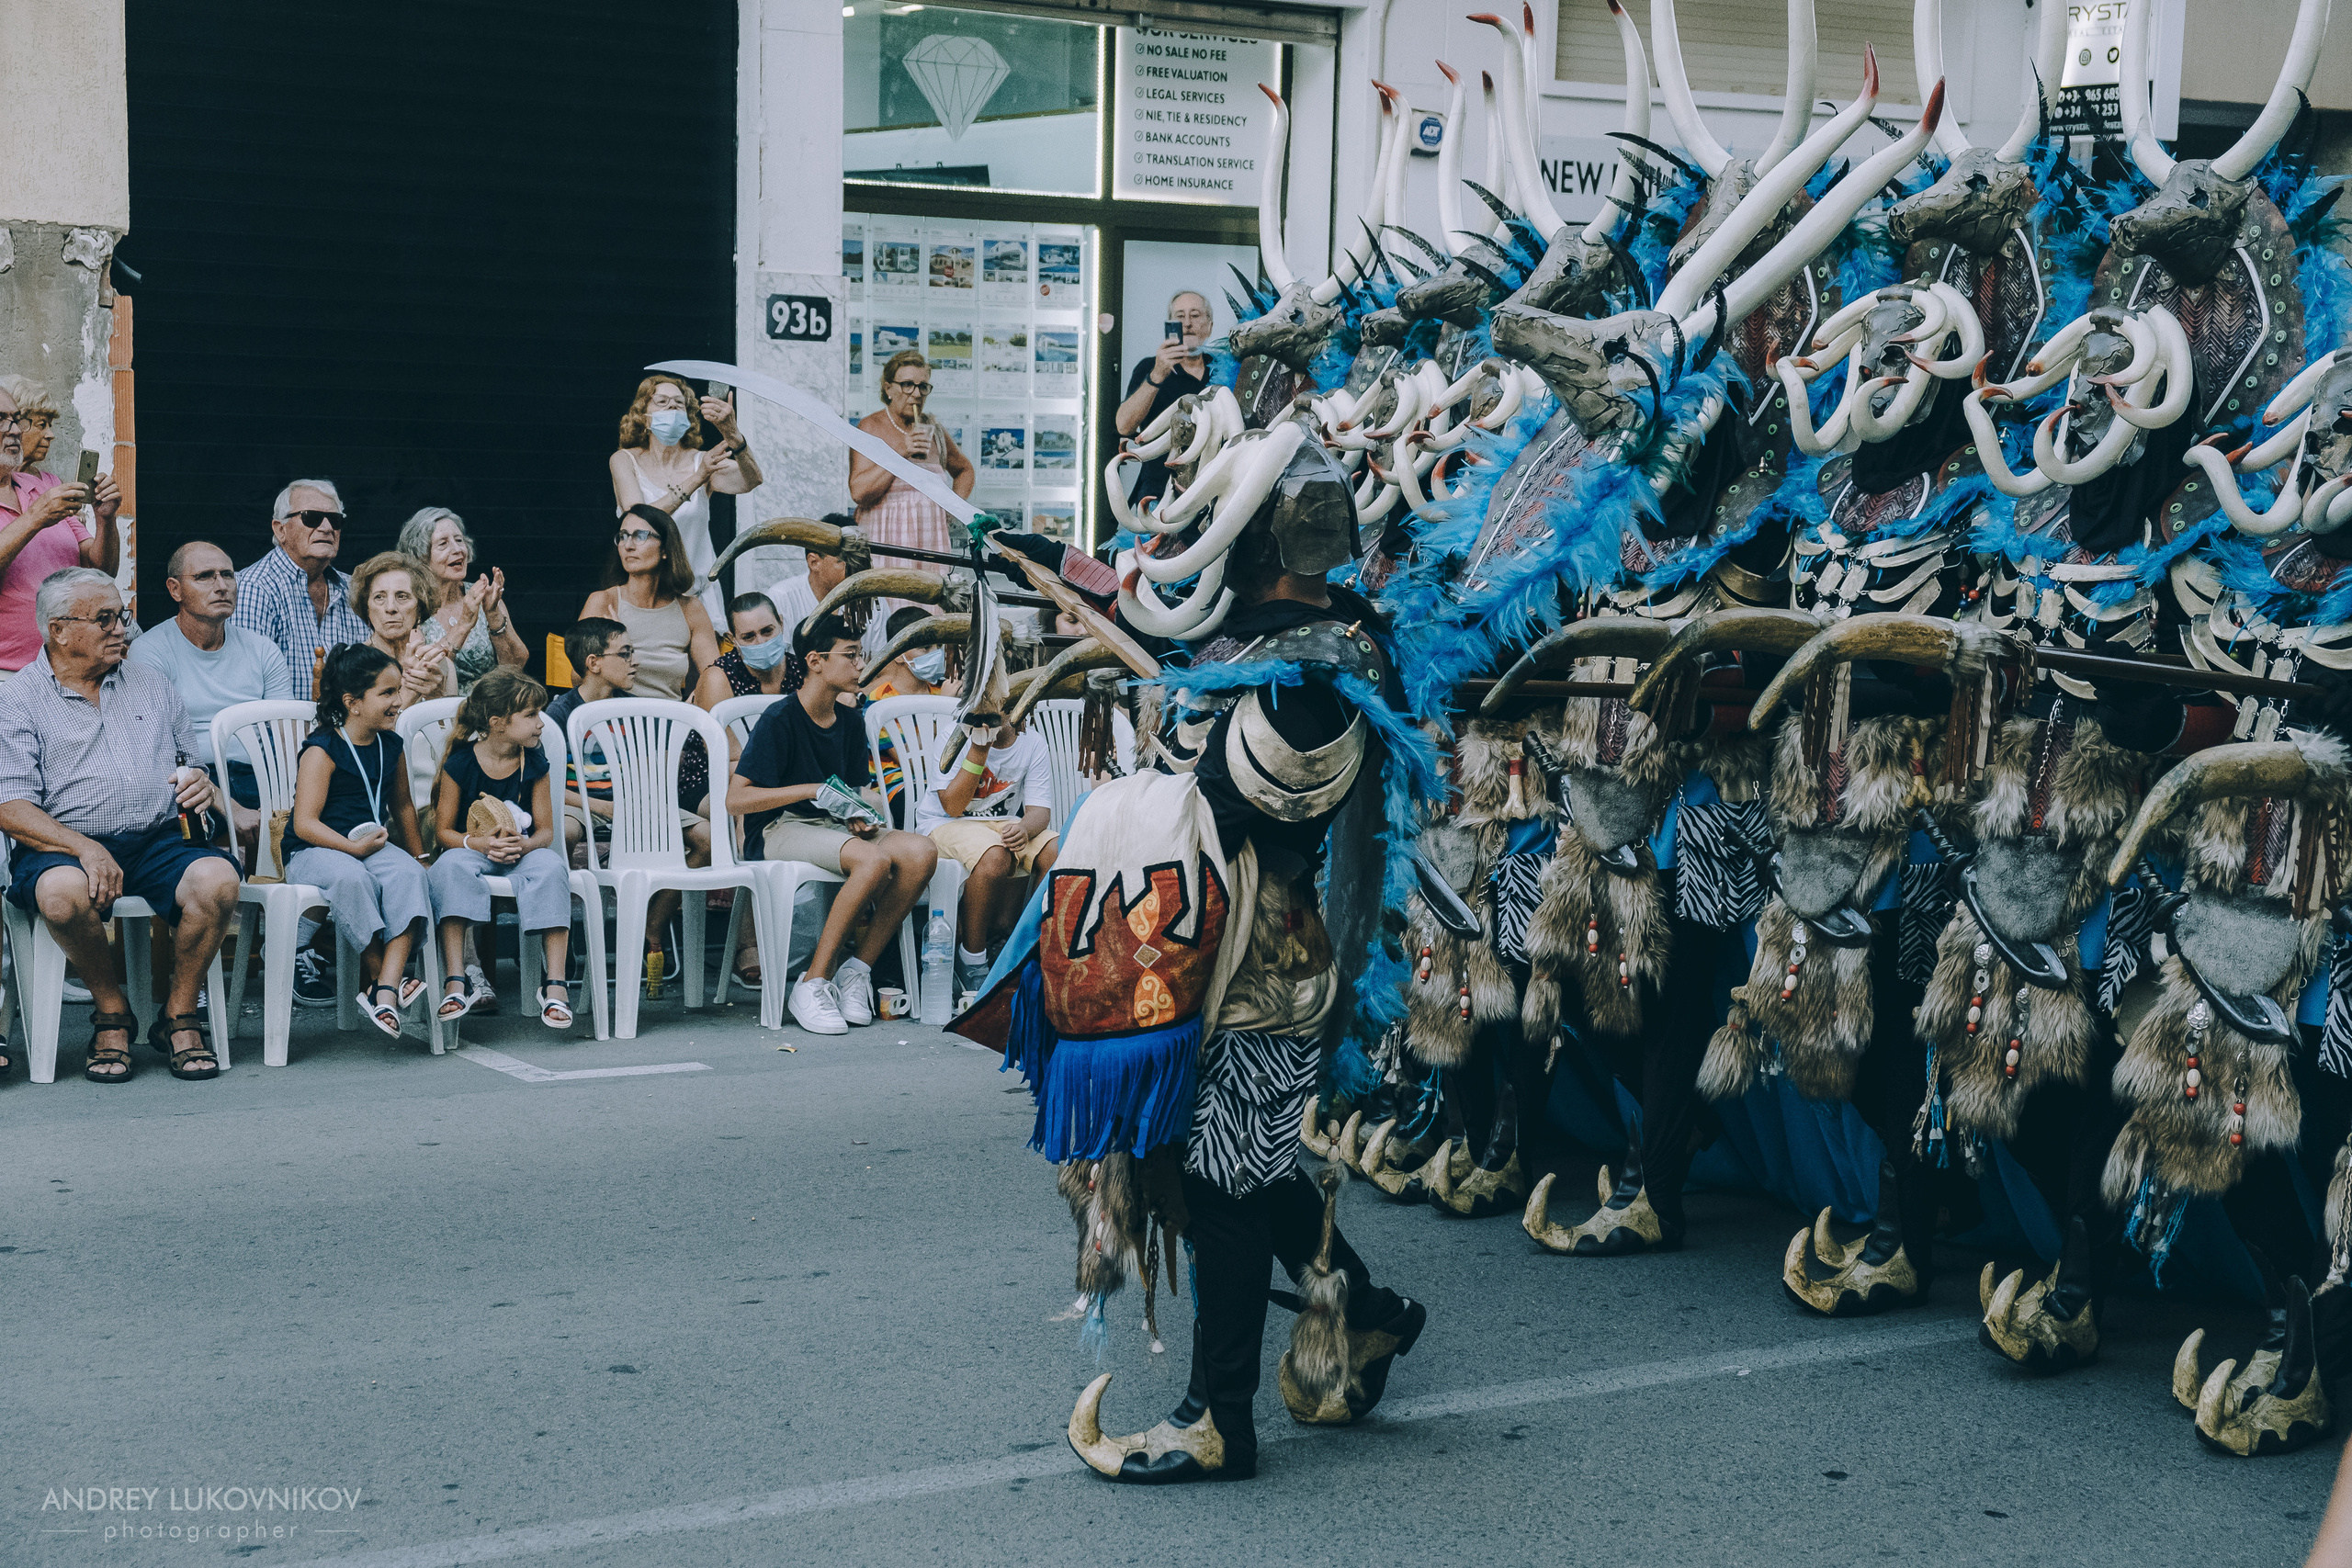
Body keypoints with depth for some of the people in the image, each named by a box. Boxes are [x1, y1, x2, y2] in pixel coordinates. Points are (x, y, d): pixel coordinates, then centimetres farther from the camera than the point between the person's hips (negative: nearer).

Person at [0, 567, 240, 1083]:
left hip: (160, 841, 3)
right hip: (64, 847, -3)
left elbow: (195, 765, 27)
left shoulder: (151, 683, 20)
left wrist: (204, 785, 0)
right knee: (63, 893, -38)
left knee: (215, 879, -29)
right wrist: (85, 847, -22)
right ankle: (111, 1013, -10)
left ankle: (179, 1017, -9)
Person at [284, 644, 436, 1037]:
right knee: (352, 878, -40)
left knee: (409, 874, -28)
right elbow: (305, 823, -17)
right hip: (312, 851, -5)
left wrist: (418, 856, 24)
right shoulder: (321, 750, -10)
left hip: (373, 843, 6)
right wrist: (354, 847, -26)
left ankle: (385, 992, -40)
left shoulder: (390, 746, 12)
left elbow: (401, 805, 27)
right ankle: (381, 973, -28)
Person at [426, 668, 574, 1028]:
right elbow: (443, 830, -2)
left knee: (549, 865, -34)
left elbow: (546, 830, 2)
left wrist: (525, 844, -23)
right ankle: (457, 981, -41)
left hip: (521, 852, 1)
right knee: (452, 865, -37)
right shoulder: (460, 763, -6)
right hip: (472, 849, -1)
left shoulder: (533, 764, 2)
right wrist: (480, 843, -22)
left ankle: (555, 984, -39)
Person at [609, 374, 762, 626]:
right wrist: (696, 479, -26)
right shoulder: (625, 460, 0)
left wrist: (731, 433, -37)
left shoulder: (703, 461, 3)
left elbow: (751, 480, -17)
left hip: (697, 595, 1)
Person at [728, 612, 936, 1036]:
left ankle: (857, 969, -12)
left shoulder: (850, 719, 11)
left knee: (921, 853, -21)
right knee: (874, 859, -34)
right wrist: (813, 790, -19)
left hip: (834, 827, 7)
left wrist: (861, 818, -5)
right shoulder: (779, 720, -10)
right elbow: (736, 799, -15)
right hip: (781, 830, -7)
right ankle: (812, 984, -25)